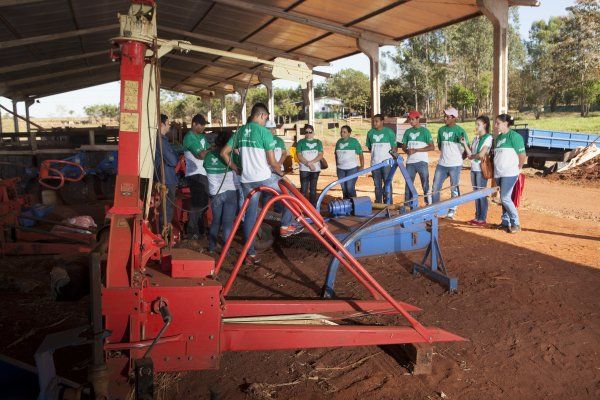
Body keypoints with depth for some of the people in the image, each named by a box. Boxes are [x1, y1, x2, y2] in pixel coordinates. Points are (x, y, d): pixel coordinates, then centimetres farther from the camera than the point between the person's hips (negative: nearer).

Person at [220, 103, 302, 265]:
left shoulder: (239, 131, 10)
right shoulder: (264, 132, -9)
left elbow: (224, 153, 11)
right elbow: (272, 161, -11)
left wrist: (236, 169, 18)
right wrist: (280, 173, 7)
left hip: (246, 180, 6)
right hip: (264, 178, -6)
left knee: (250, 215, 12)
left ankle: (250, 253, 15)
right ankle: (286, 226, 21)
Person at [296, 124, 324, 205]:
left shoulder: (318, 142, 8)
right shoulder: (301, 142, 3)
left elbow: (320, 155, -1)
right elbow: (299, 156, -5)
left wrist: (311, 162, -14)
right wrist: (308, 164, -14)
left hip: (316, 169, 2)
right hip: (304, 169, -2)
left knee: (313, 189, 8)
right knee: (303, 189, -6)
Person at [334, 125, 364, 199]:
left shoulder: (354, 141, -5)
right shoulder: (339, 142, 7)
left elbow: (360, 154, -4)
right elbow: (336, 155, 17)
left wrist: (362, 166, -7)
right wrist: (336, 165, 15)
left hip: (352, 168, -5)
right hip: (340, 169, 5)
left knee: (350, 188, -9)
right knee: (344, 188, 10)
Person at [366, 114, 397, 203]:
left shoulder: (389, 132, -2)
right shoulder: (370, 133, 7)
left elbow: (394, 147, 1)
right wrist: (376, 154, 6)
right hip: (375, 162, 4)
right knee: (377, 185, 10)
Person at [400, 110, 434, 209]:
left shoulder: (424, 131, -2)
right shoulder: (408, 132, 12)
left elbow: (432, 147, -7)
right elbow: (404, 146, 17)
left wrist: (416, 150, -14)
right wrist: (407, 150, -7)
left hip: (422, 161, -5)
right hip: (410, 162, 5)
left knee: (425, 185, -2)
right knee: (408, 184, 7)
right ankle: (408, 206, 15)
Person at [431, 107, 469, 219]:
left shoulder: (460, 131, -8)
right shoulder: (441, 130, 8)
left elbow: (466, 147, -4)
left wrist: (459, 157, -5)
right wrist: (445, 155, 13)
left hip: (455, 165, -5)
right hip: (442, 164, 5)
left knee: (454, 189, 5)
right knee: (436, 187, 6)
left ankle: (452, 211, 15)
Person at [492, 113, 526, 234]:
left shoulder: (514, 136, -11)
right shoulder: (498, 137, 14)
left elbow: (522, 155, -11)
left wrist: (518, 168, -4)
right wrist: (495, 170, 13)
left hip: (509, 174, -8)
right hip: (499, 173, 8)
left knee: (505, 198, -11)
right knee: (503, 198, 11)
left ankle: (516, 224, 0)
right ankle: (505, 222, 19)